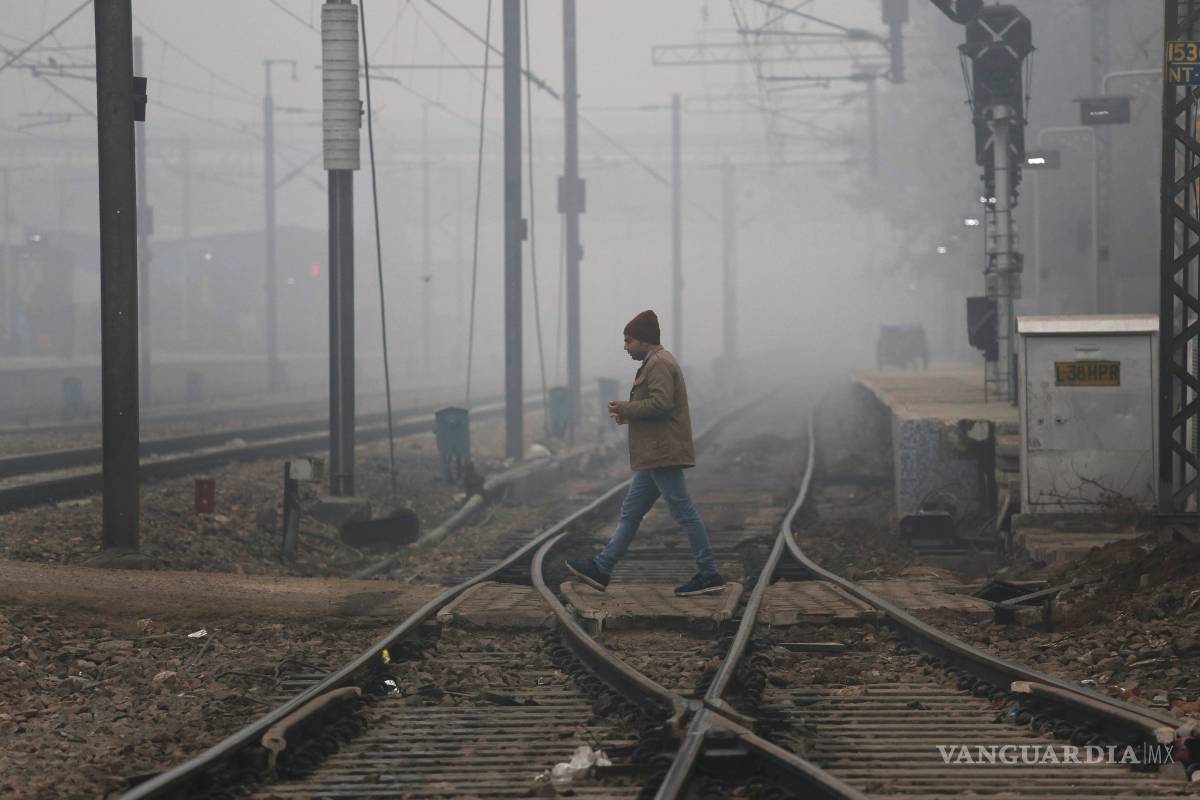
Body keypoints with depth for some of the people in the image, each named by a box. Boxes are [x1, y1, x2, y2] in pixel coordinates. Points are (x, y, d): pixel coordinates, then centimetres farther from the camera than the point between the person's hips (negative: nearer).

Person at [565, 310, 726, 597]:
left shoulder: (658, 364, -13)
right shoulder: (657, 363, 20)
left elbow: (661, 403, -24)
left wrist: (626, 408, -12)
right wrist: (628, 413, 12)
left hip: (662, 455, -11)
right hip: (656, 455, 11)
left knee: (684, 513, -7)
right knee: (630, 512, 11)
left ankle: (709, 575, -5)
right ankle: (601, 569, 14)